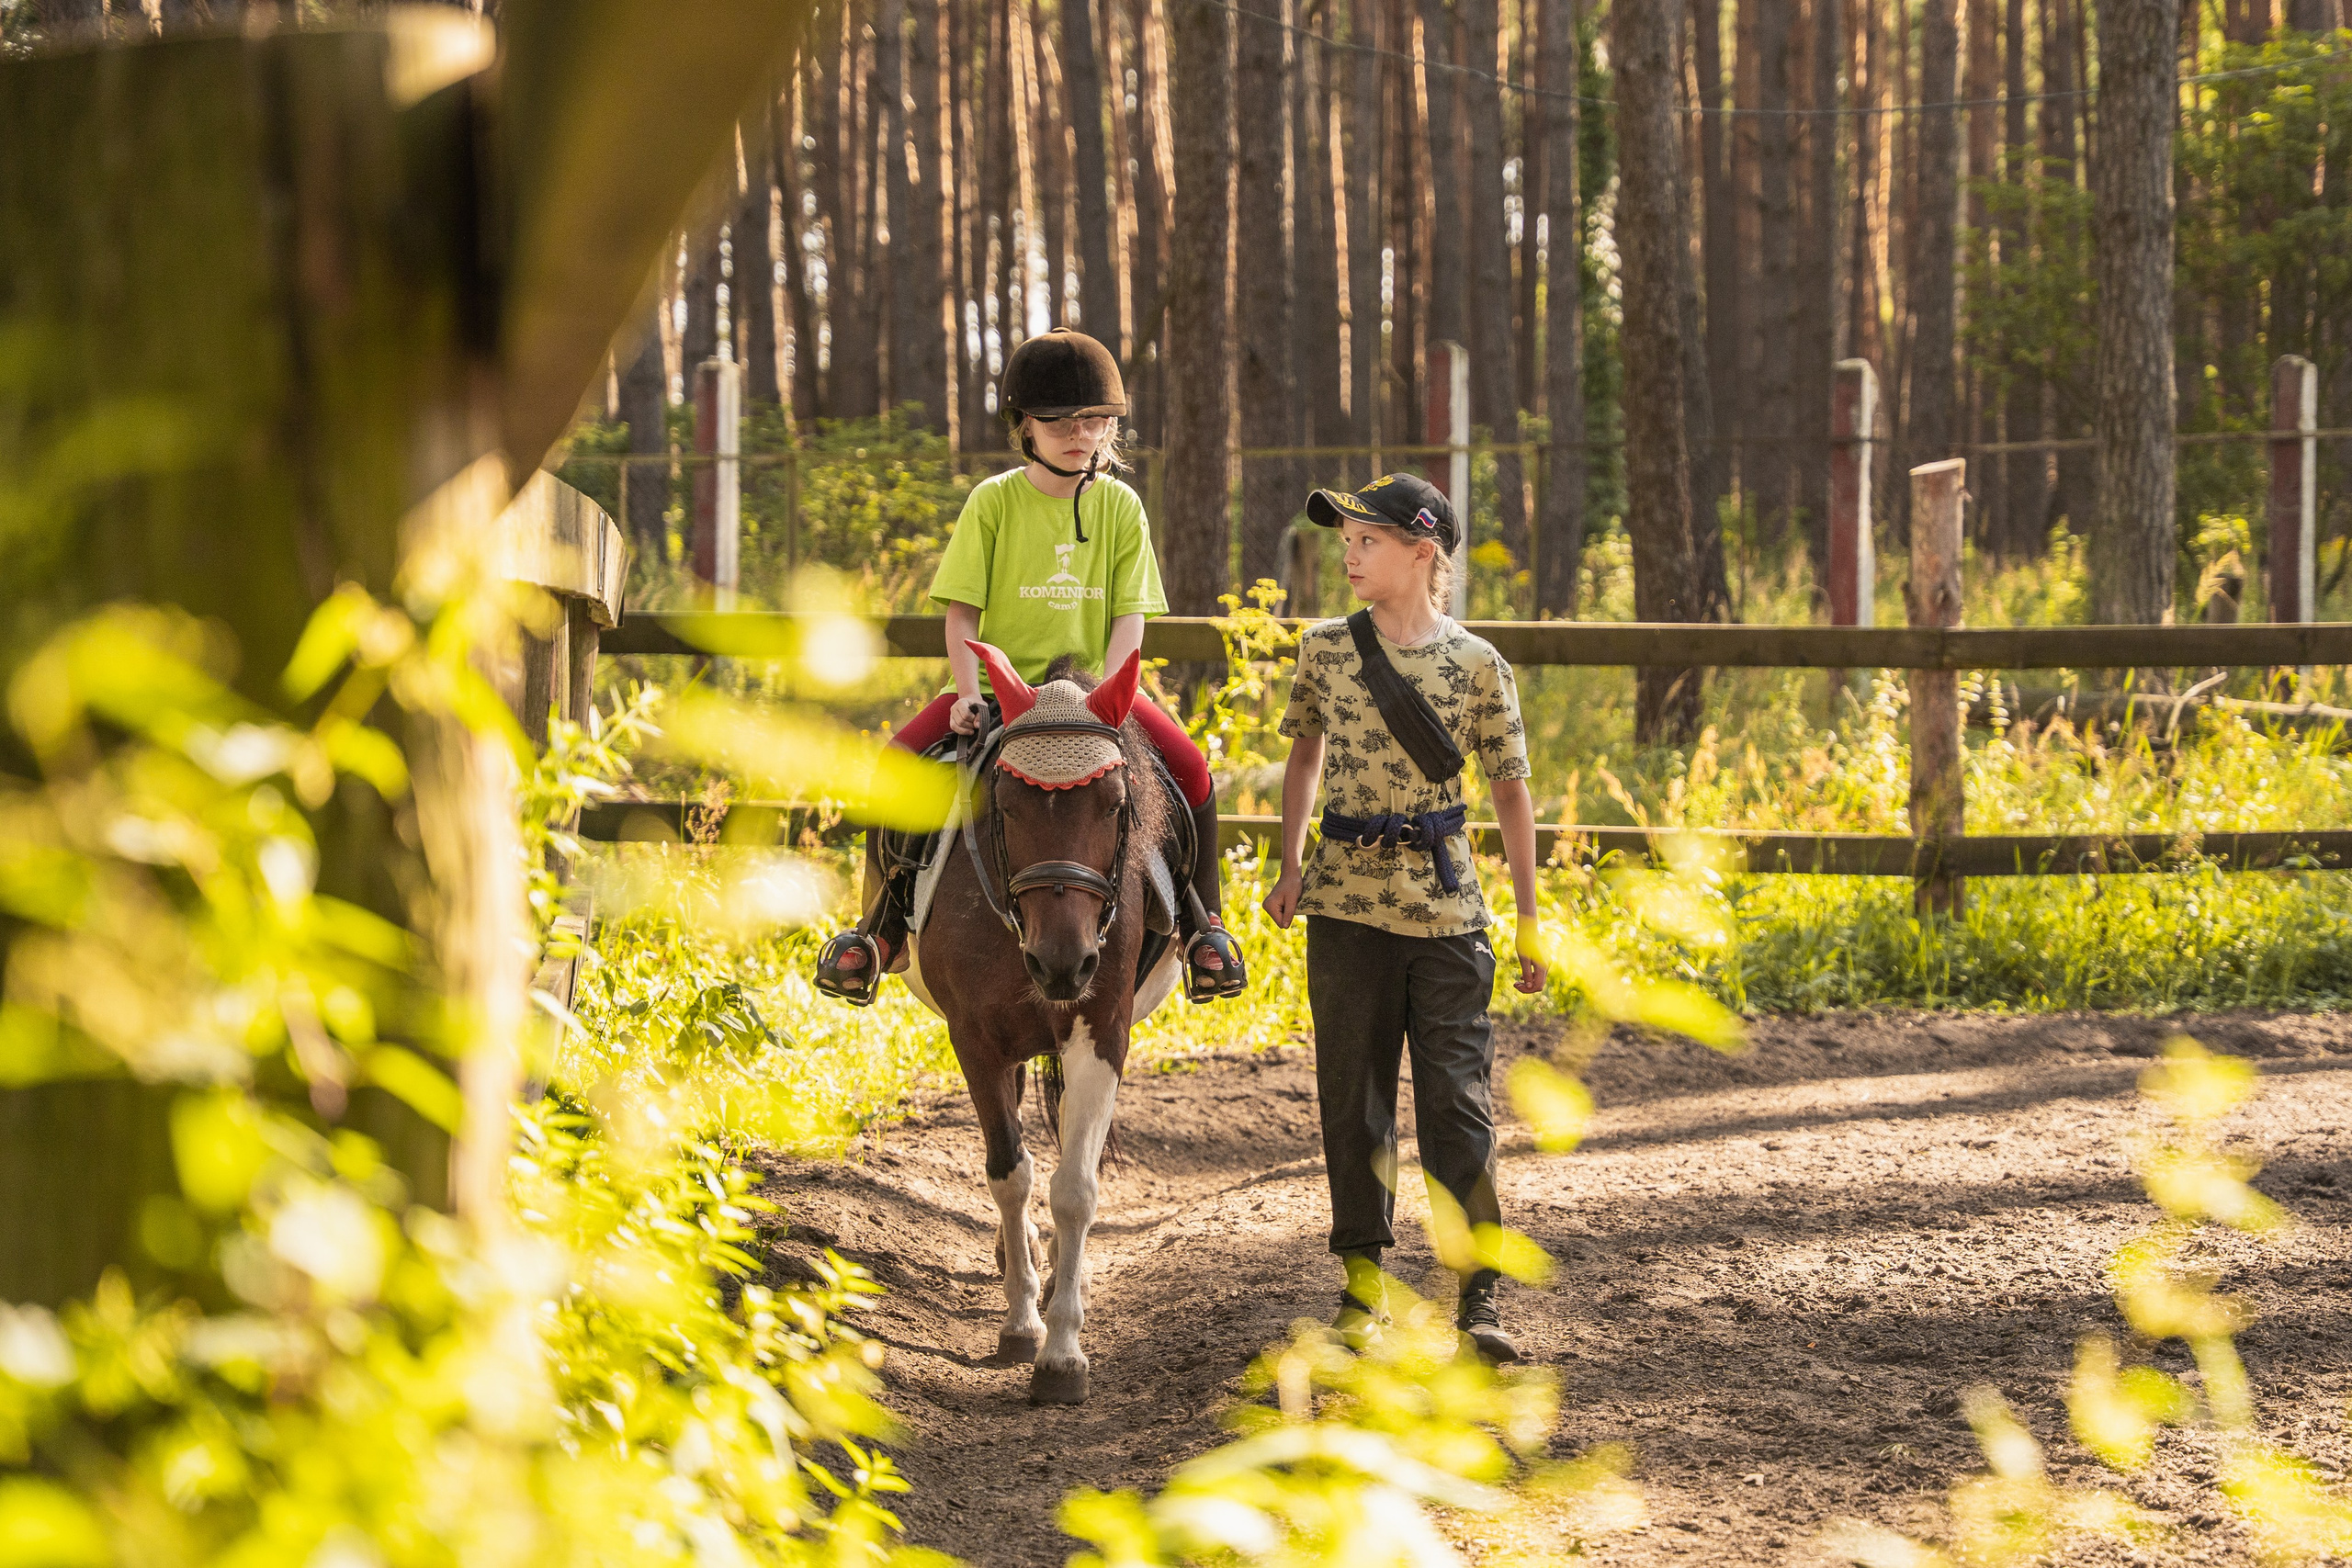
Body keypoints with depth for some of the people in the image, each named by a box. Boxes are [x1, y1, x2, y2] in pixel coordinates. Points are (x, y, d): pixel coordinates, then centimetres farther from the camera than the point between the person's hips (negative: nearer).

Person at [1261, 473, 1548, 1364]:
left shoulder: (1477, 664, -3)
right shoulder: (1326, 650, 3)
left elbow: (1509, 789, 2)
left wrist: (1529, 918, 1)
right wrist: (1289, 866, 7)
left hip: (1445, 908, -2)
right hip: (1347, 904, 2)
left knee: (1458, 1099, -5)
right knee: (1352, 1095, 8)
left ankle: (1477, 1295, -3)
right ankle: (1363, 1277, 19)